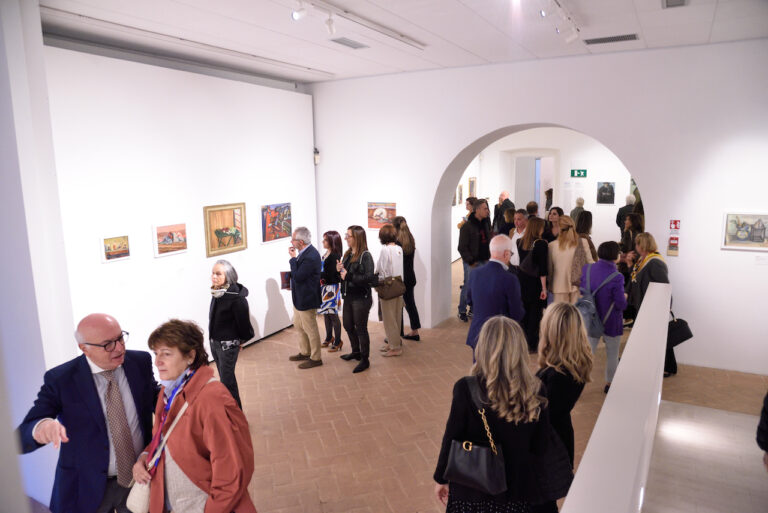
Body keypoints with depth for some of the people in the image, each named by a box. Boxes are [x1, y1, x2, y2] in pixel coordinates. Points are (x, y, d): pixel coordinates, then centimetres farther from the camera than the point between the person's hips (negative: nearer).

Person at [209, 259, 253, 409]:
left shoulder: (236, 297, -23)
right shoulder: (216, 293, 1)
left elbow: (243, 321, -16)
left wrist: (241, 340, -1)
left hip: (228, 345, -8)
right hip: (214, 342, 8)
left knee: (227, 381, -2)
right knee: (225, 378, 18)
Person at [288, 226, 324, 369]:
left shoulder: (311, 257, -27)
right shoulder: (304, 252, 3)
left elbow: (298, 277, -27)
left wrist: (293, 258, -21)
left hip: (307, 299, -10)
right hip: (299, 297, 10)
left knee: (310, 329, 4)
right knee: (298, 325, 23)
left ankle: (316, 358, 20)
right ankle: (304, 352, 39)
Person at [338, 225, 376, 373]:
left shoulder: (365, 256, -16)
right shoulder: (348, 254, 7)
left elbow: (369, 278, -25)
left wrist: (348, 276, -23)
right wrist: (339, 270, -5)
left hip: (361, 298, -8)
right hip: (348, 297, 8)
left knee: (361, 328, 2)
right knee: (348, 325, 20)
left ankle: (365, 360, 17)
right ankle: (356, 352, 40)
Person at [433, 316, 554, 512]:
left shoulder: (466, 388, -23)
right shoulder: (536, 391, -15)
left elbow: (451, 439, -13)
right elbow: (540, 448, -5)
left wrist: (441, 479, 3)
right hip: (517, 488, 2)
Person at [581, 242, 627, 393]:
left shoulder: (587, 269, -7)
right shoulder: (616, 278, -23)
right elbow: (621, 304, -18)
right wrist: (625, 297, 2)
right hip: (611, 322, -4)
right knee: (612, 354, 16)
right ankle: (610, 383, 31)